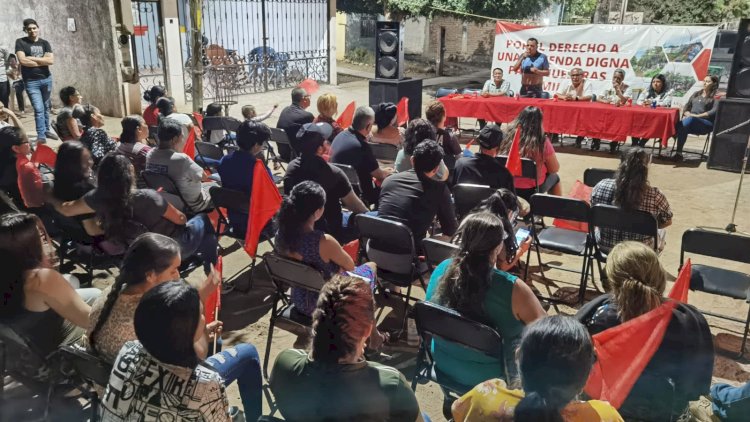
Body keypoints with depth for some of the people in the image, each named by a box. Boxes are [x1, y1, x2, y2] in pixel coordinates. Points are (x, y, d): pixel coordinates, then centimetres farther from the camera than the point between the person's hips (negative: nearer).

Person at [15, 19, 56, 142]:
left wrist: (32, 58, -11)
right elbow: (22, 60, -15)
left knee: (46, 107, 13)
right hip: (31, 81, -4)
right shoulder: (20, 42, -2)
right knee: (38, 109, -9)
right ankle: (41, 135, -4)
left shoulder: (44, 43, 6)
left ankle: (47, 130, 26)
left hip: (46, 79, 4)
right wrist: (43, 62, -9)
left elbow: (51, 60, -7)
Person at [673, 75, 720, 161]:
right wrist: (687, 113, 1)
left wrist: (697, 116, -15)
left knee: (689, 120, -38)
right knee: (679, 124, -31)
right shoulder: (696, 94, 28)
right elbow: (686, 106, 24)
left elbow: (714, 111, -6)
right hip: (690, 121, 5)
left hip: (706, 124, -5)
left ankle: (678, 153, -43)